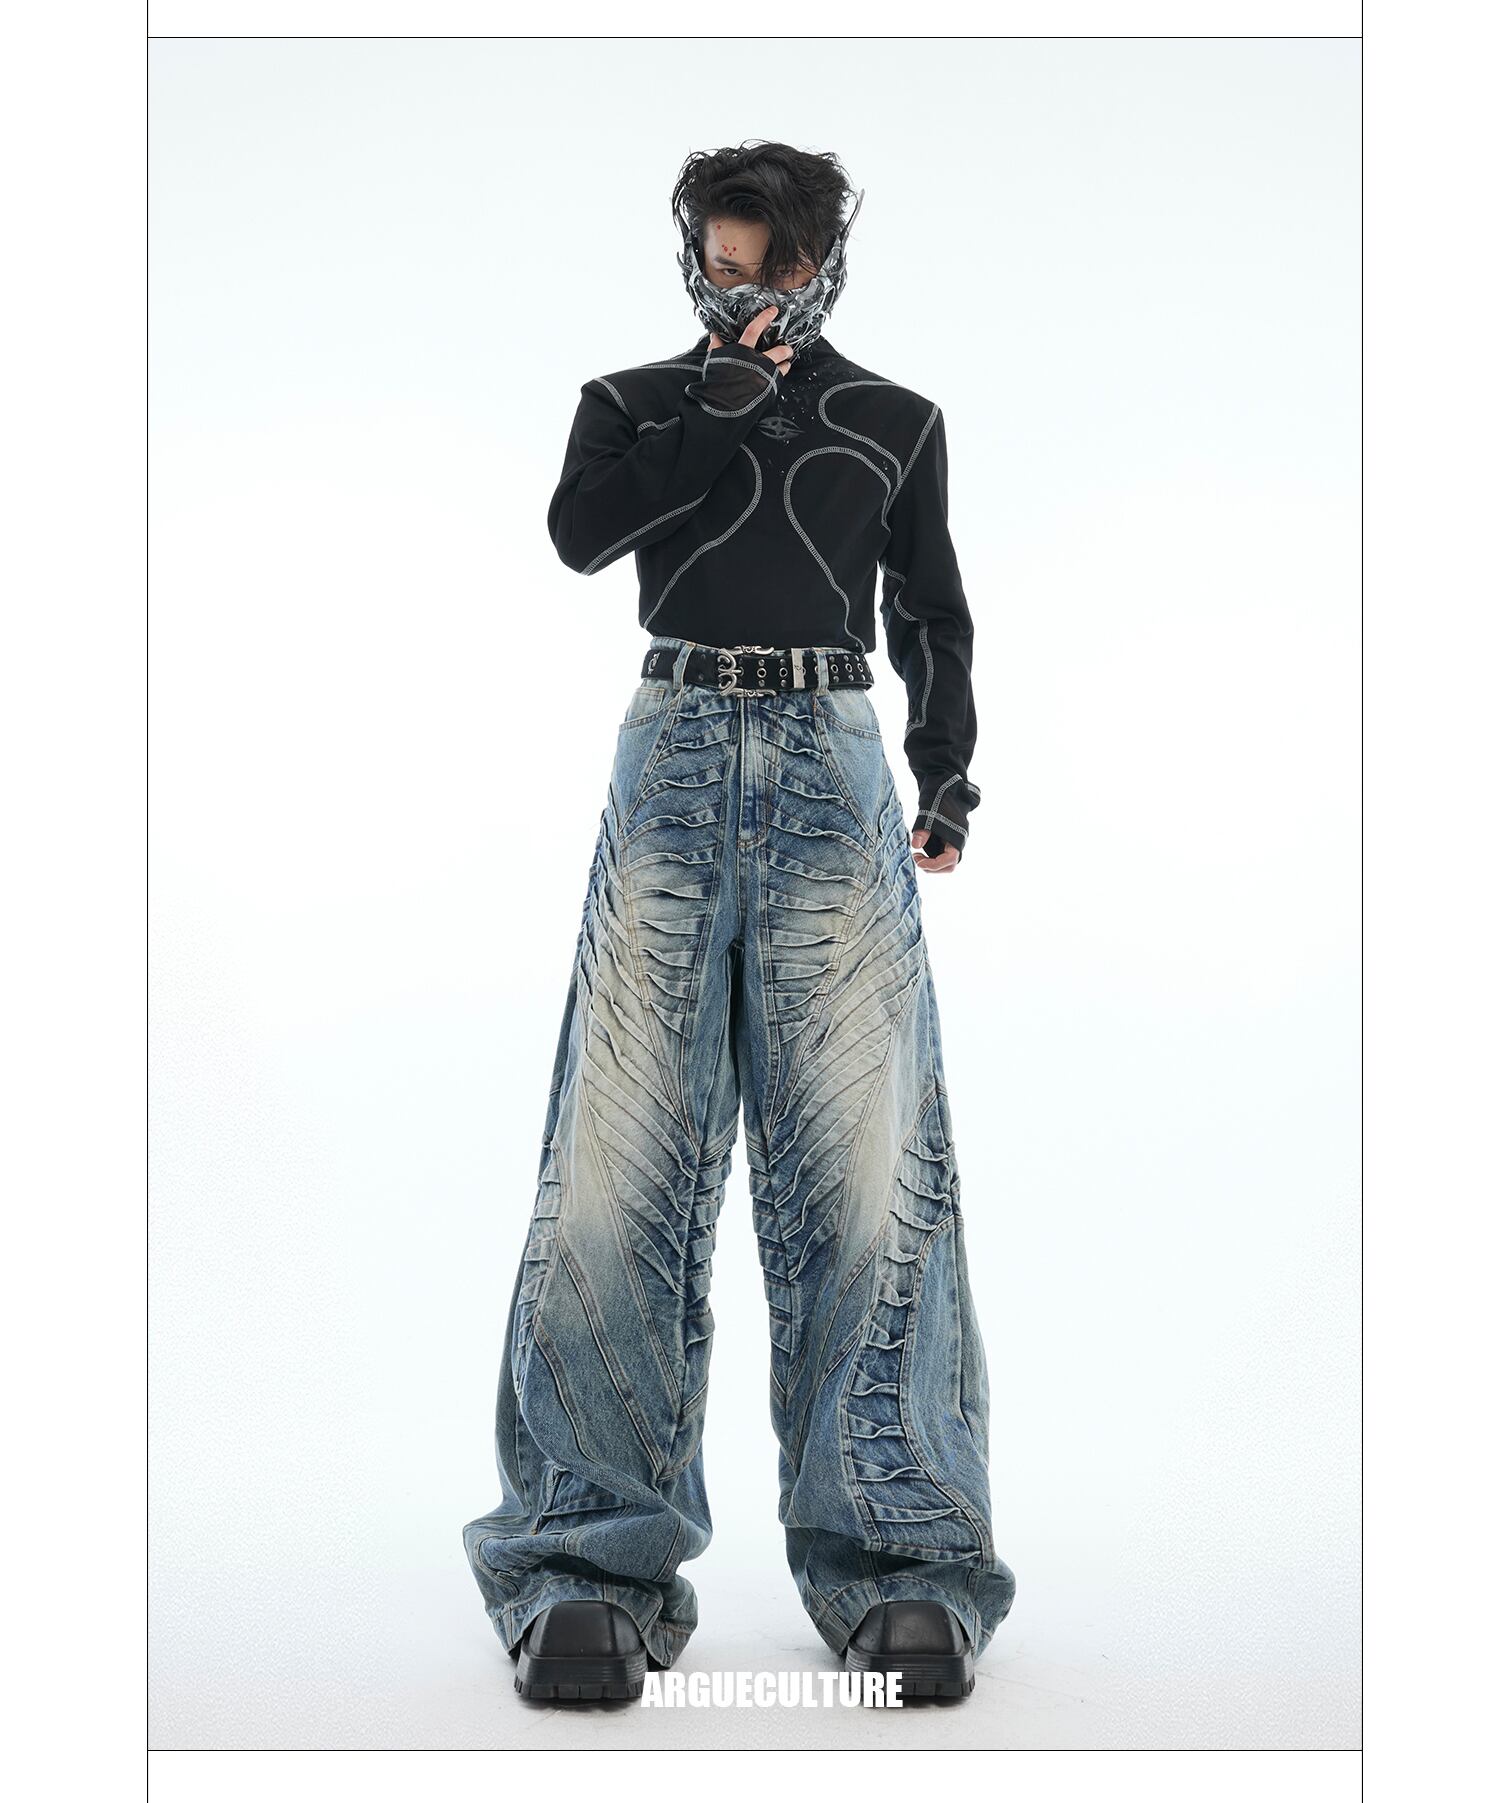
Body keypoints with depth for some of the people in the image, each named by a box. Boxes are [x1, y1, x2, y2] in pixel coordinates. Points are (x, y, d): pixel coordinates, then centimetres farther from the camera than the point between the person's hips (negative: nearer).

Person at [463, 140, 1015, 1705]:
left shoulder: (896, 423, 20)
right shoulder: (634, 402, 17)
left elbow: (932, 613, 23)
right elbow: (581, 532, -3)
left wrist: (947, 775, 12)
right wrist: (722, 409, -2)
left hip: (833, 772, 1)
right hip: (674, 766, 0)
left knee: (863, 1165, -8)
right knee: (620, 1163, -10)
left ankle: (894, 1558, 0)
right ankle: (602, 1560, -3)